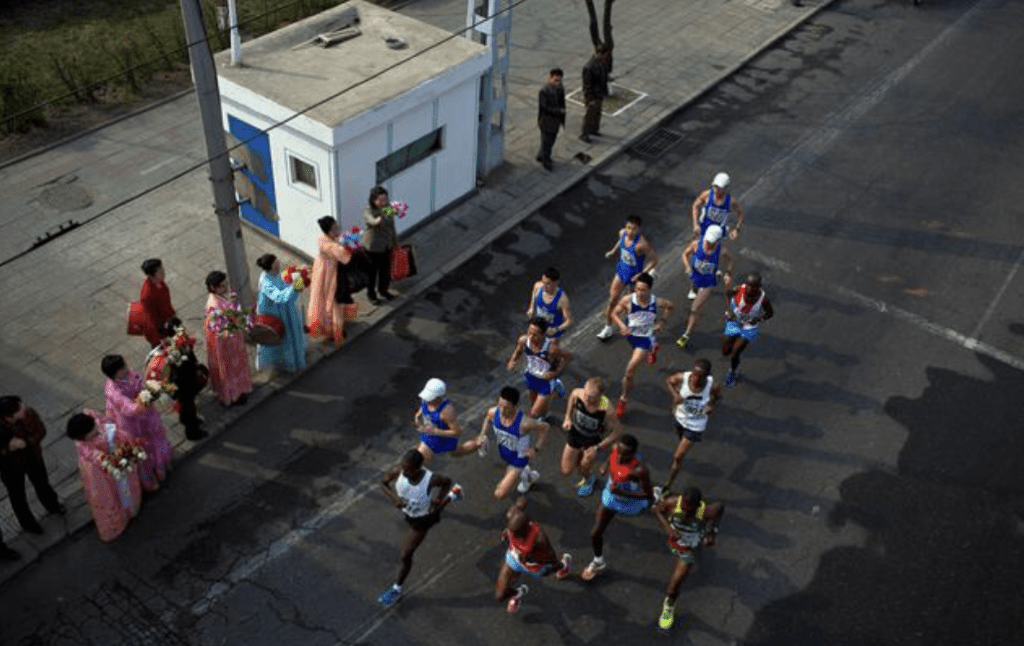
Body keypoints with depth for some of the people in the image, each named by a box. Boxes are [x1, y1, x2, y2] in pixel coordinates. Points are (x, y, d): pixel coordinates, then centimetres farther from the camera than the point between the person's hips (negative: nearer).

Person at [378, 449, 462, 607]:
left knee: (406, 555, 7)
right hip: (406, 509, 4)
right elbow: (383, 483, -15)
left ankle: (397, 589, 32)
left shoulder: (431, 479, -40)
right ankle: (452, 495, 62)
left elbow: (447, 481, -17)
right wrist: (394, 498, -32)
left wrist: (437, 502, -24)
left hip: (421, 521, -4)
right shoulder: (399, 471, -34)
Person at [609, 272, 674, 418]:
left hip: (646, 338, -3)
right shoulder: (627, 300, -24)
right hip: (631, 334, 3)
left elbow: (670, 306, 2)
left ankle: (624, 399, 6)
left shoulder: (657, 302, -22)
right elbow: (615, 313, -9)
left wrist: (661, 321, -8)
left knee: (630, 369, -13)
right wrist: (622, 326, -27)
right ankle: (653, 348, 69)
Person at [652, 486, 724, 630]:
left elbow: (720, 507, -14)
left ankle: (669, 607, 28)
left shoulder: (706, 511, -38)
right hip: (674, 540, 2)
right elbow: (658, 509, -14)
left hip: (688, 552, -2)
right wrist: (668, 529, -30)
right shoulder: (673, 502, -36)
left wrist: (712, 534, -11)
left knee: (672, 589, -4)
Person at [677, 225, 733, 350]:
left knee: (695, 309, -3)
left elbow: (729, 259, -1)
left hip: (708, 283, -2)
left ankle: (686, 335, 8)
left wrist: (728, 273, -14)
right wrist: (688, 267, -21)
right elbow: (685, 254, -4)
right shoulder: (696, 244, -22)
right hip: (695, 277, 2)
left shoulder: (722, 251, -24)